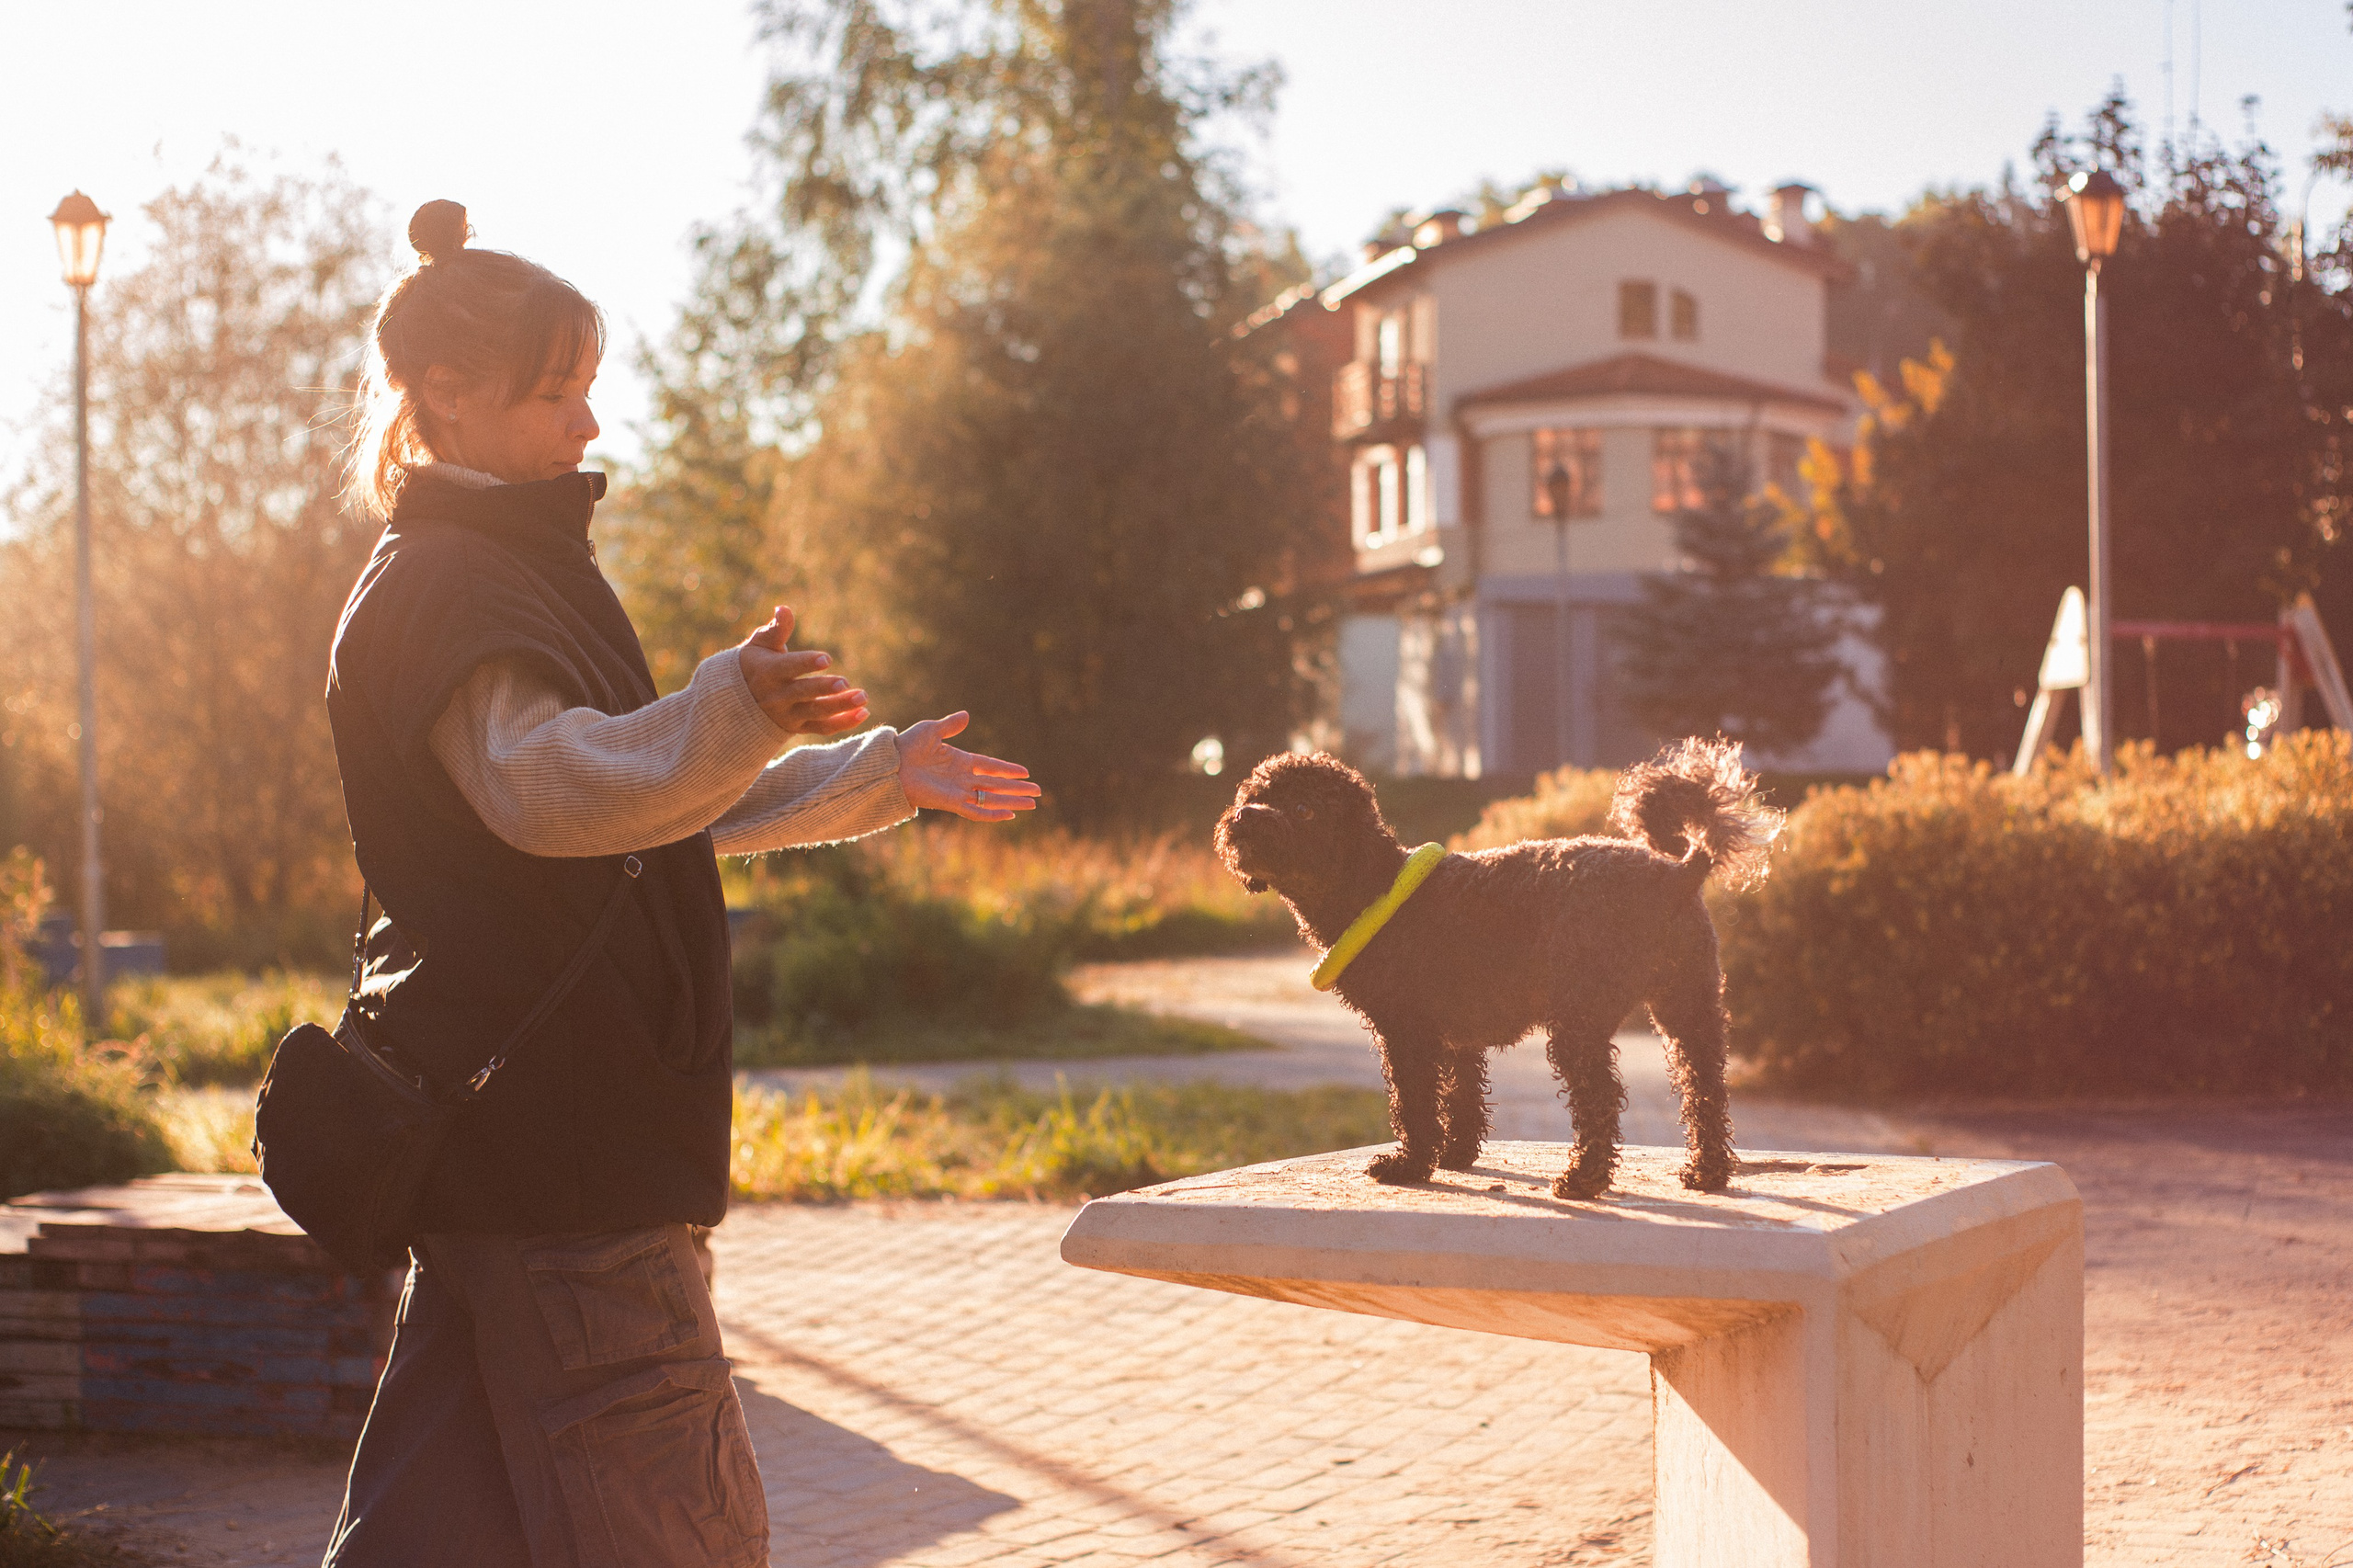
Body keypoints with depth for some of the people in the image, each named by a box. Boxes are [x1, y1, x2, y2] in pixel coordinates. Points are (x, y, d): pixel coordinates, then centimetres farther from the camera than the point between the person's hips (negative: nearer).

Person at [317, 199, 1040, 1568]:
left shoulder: (508, 579, 21)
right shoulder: (441, 592, -12)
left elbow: (661, 798, 30)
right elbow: (542, 779, -33)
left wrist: (876, 774, 26)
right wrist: (735, 714, -50)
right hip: (548, 1135, -10)